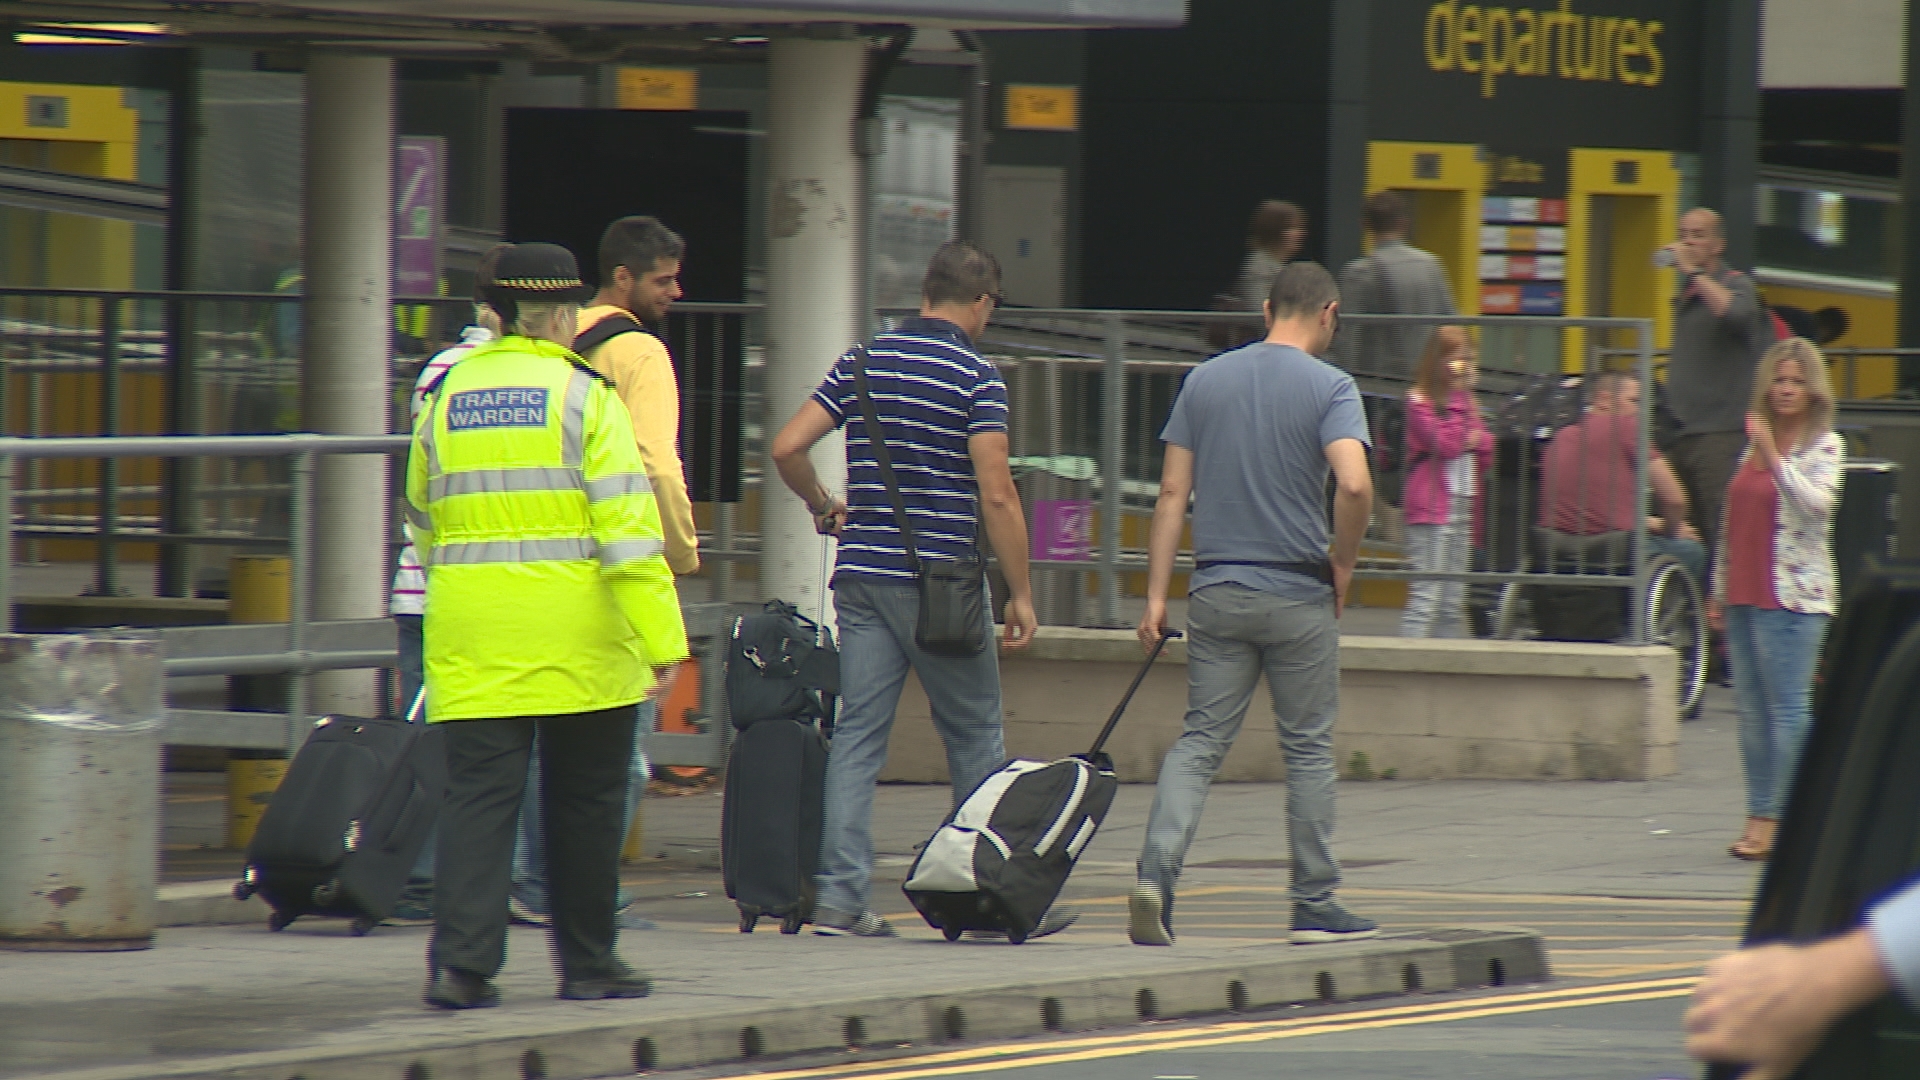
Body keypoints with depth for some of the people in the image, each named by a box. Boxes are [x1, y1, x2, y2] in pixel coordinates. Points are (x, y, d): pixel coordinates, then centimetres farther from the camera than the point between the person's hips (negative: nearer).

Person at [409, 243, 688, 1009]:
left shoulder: (448, 396, 9)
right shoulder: (583, 395, -5)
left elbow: (422, 522, 18)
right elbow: (627, 523, -12)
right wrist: (662, 636, -13)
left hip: (473, 645, 3)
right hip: (575, 638, -3)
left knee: (479, 795, 0)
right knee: (584, 802, 10)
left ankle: (461, 959, -14)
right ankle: (587, 964, 17)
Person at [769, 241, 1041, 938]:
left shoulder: (862, 362, 8)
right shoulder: (976, 376, -7)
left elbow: (788, 448, 4)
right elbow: (996, 494, -13)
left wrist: (824, 508, 22)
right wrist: (1021, 593, -7)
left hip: (862, 575, 5)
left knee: (856, 736, 3)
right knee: (974, 740, 6)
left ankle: (841, 897, -4)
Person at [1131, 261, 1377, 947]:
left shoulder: (1206, 380, 7)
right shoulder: (1328, 387, -6)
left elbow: (1172, 494, 5)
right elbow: (1354, 483, -22)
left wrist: (1156, 596, 6)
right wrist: (1343, 563, -5)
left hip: (1217, 593, 3)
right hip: (1299, 598, -3)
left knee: (1200, 741, 4)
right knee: (1308, 749, 8)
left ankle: (1156, 873, -17)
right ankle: (1315, 904, 14)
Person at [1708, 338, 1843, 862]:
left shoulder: (1824, 446, -2)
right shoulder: (1754, 442, 16)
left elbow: (1817, 504, -20)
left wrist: (1774, 456, -24)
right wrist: (1719, 592, 20)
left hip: (1794, 597, -7)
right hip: (1745, 597, 7)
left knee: (1788, 708, -9)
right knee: (1752, 711, 8)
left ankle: (1770, 819, -8)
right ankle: (1760, 817, 12)